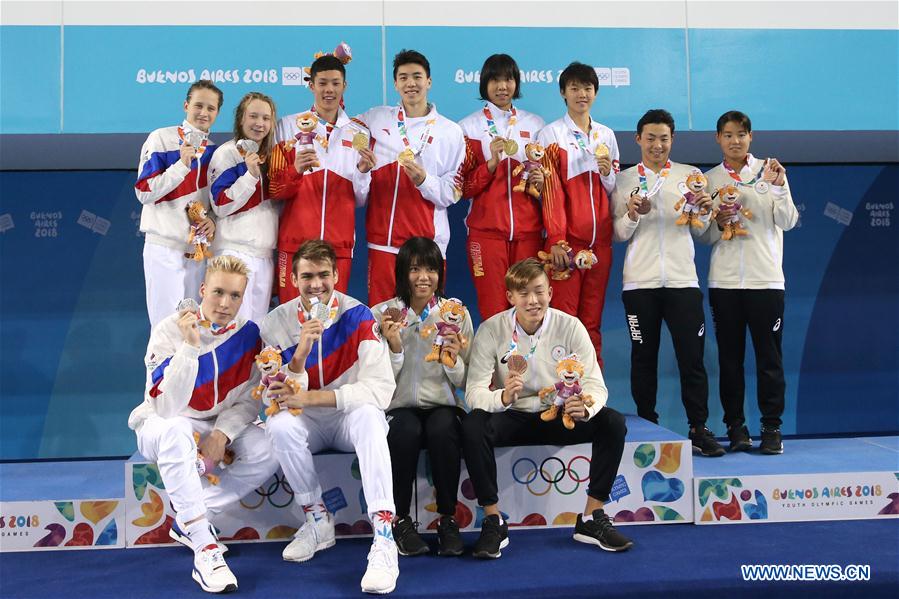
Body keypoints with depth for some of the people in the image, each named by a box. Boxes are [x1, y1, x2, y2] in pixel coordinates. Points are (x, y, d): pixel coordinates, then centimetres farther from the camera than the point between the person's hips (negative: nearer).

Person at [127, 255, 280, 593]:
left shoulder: (247, 333, -6)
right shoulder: (169, 330, -18)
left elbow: (248, 400, -3)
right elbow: (167, 407, -28)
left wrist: (222, 433, -21)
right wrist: (190, 346, -36)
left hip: (221, 427, 4)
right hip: (161, 425, -4)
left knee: (267, 452, -23)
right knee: (175, 430, -39)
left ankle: (189, 522, -11)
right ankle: (204, 546, -36)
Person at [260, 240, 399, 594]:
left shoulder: (358, 316, -12)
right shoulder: (277, 323, -6)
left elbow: (380, 389, -22)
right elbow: (281, 397, -11)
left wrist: (309, 397, -27)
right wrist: (301, 353, -30)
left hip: (349, 419, -2)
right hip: (307, 424, 2)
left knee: (369, 415, -34)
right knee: (279, 424, -30)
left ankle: (384, 541, -37)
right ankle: (317, 522, -11)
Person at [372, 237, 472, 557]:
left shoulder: (456, 313, 5)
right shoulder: (382, 314, 3)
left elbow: (464, 383, 4)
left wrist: (452, 359, -16)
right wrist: (394, 348, -18)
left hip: (443, 407, 1)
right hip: (399, 408, 0)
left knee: (442, 428, -33)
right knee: (406, 430, -34)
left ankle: (448, 520, -15)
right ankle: (401, 520, -14)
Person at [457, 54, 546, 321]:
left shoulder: (535, 124, 13)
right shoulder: (469, 126, 5)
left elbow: (548, 174, 22)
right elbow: (465, 187, 1)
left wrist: (541, 181, -1)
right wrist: (492, 162, -15)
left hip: (528, 229, 2)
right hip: (486, 229, -2)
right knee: (493, 311, -4)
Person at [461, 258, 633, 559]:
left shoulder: (570, 327, -9)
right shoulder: (491, 331, -12)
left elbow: (596, 385, -13)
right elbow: (474, 392, -19)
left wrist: (584, 407, -37)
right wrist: (503, 397, -43)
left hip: (560, 417, 2)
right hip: (511, 419, -1)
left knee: (613, 423, -23)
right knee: (473, 425, -32)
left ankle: (592, 518, -9)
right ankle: (493, 522, -17)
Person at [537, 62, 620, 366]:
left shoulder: (606, 134, 14)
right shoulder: (551, 133, 1)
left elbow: (615, 191, 18)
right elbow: (551, 190, -7)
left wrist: (608, 173, -4)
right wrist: (556, 239, -14)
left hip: (600, 239, 4)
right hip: (567, 239, -4)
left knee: (592, 321, 7)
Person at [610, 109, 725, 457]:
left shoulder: (690, 175, 12)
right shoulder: (623, 180, 9)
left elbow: (698, 231, 13)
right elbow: (618, 235, 6)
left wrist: (705, 212, -7)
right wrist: (633, 214, -13)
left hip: (682, 280, 1)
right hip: (640, 282, 0)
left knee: (692, 356, -1)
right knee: (644, 357, 5)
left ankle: (698, 429, 8)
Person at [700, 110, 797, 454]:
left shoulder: (769, 171, 4)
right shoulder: (709, 179, 8)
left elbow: (788, 222, -5)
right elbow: (702, 235, 8)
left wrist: (778, 187, -18)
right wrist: (719, 224, -11)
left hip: (766, 279, -1)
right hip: (724, 281, 2)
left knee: (769, 356, 1)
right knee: (730, 357, 5)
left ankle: (772, 428, 9)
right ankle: (736, 427, 14)